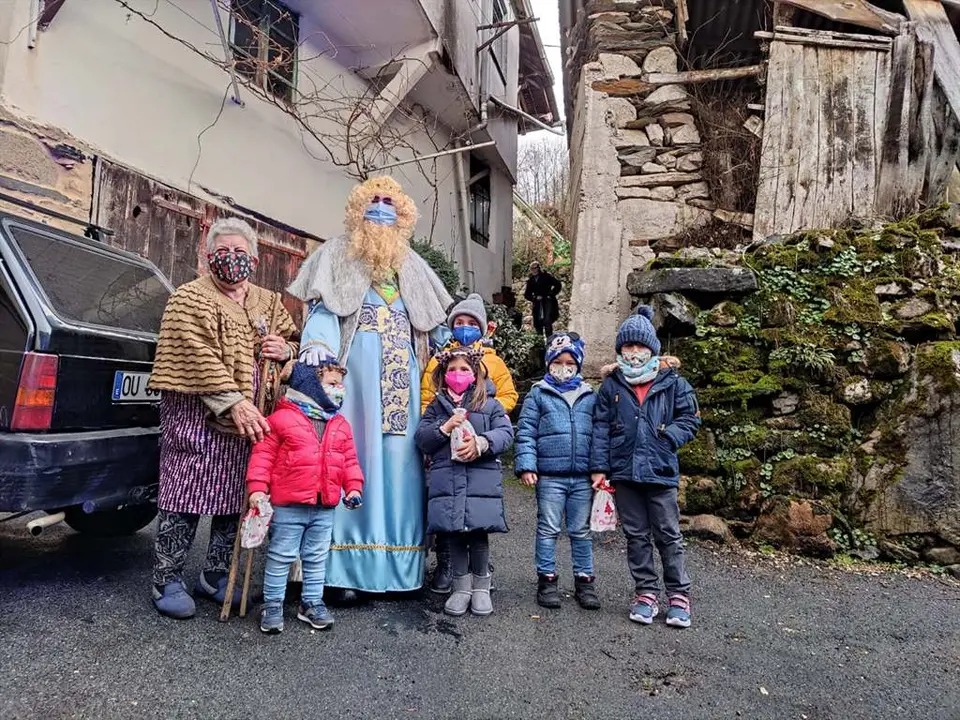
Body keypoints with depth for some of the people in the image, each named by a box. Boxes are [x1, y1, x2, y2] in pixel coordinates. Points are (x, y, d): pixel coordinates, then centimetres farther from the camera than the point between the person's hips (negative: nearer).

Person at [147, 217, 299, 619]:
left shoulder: (269, 304, 15)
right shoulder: (190, 298, -3)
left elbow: (296, 342, 23)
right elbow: (199, 358, -14)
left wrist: (286, 350, -2)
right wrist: (233, 403, -23)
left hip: (248, 420, 6)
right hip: (197, 416, -5)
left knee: (235, 501, 10)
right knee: (186, 498, -2)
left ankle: (215, 576, 26)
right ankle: (167, 582, 14)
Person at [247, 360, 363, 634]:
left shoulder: (341, 425, 8)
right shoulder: (282, 417, -9)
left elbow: (349, 460, 12)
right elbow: (263, 454, -8)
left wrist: (353, 487, 0)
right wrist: (257, 488, -13)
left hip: (325, 508, 5)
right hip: (288, 505, -5)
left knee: (317, 558, 15)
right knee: (280, 557, 7)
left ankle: (312, 602, 29)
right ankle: (272, 604, 22)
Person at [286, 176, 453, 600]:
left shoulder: (412, 265, 26)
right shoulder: (338, 254, 13)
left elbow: (437, 320, 20)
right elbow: (323, 309, -2)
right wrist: (318, 344, -22)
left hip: (402, 371, 4)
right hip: (356, 364, -4)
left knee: (400, 458, 1)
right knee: (354, 455, -9)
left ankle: (396, 563, 6)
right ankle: (344, 567, -7)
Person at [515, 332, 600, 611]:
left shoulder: (590, 396, 11)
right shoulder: (538, 394, 3)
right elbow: (525, 432, -1)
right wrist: (526, 465, -10)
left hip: (583, 477, 3)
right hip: (550, 476, -2)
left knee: (581, 531, 11)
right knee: (548, 530, 6)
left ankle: (584, 580, 22)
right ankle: (546, 579, 18)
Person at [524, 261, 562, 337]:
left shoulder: (546, 276, 2)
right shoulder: (530, 281, 13)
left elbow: (558, 284, 1)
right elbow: (527, 294, 15)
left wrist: (551, 294, -5)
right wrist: (534, 297, -3)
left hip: (548, 302, -4)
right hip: (537, 304, 4)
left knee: (547, 321, -18)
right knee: (538, 323, 1)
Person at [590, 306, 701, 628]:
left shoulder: (672, 383, -1)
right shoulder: (611, 385, 3)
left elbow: (690, 420, 4)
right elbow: (601, 428, 3)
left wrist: (666, 438, -12)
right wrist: (599, 467, -2)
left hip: (661, 471, -2)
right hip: (624, 472, 2)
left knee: (668, 535, 8)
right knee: (636, 535, 12)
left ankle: (678, 595, 21)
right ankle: (646, 592, 24)